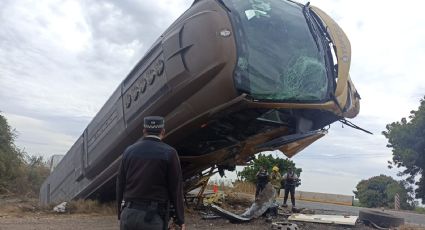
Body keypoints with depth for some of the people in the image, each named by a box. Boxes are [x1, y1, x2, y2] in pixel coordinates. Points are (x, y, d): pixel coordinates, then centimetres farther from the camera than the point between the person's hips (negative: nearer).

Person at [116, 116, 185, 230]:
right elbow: (176, 189, -5)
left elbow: (120, 185, 11)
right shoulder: (169, 153, -5)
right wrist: (180, 220, 4)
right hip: (153, 216, -4)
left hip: (128, 214, 4)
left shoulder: (129, 151, 7)